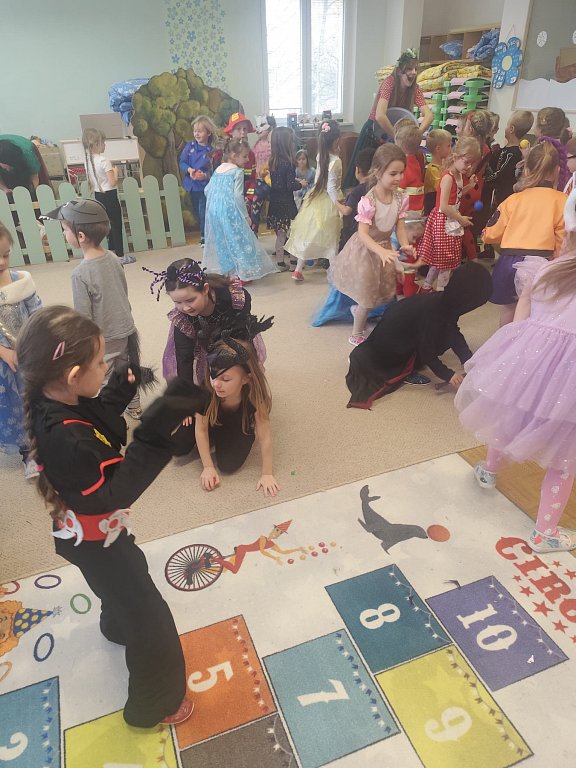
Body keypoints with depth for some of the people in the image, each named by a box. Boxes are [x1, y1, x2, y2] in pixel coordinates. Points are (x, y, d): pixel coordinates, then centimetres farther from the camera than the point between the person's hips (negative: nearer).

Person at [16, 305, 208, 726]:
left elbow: (99, 428, 3)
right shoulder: (64, 438, -41)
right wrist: (155, 434, -44)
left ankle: (116, 627, 70)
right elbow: (115, 491, -36)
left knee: (130, 578, 37)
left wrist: (119, 393, -9)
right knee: (150, 620, 8)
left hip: (93, 531, 9)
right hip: (94, 540, -9)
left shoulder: (54, 403, -13)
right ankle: (153, 706, 33)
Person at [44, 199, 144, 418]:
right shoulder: (113, 258, -6)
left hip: (104, 339, -7)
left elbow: (83, 317, -20)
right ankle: (134, 407, 42)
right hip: (126, 329, 7)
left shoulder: (80, 273, -25)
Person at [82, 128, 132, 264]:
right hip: (109, 196, -8)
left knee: (109, 224, 19)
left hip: (98, 195, 8)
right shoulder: (104, 160, -19)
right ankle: (120, 256, 7)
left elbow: (91, 182, 11)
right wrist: (115, 171, -5)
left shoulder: (87, 159, 4)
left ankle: (112, 251, 25)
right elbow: (113, 183, -21)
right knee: (117, 225, 2)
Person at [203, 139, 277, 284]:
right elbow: (238, 196, -17)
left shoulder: (218, 169, 12)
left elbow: (207, 190, 14)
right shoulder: (238, 172, -10)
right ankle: (244, 274, 5)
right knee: (238, 239, 2)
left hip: (214, 211, 7)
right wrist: (246, 216, -10)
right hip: (230, 212, -7)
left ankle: (225, 271, 26)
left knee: (221, 240, 17)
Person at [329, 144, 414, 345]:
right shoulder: (369, 201, -27)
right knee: (367, 299, 6)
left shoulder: (400, 198, -9)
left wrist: (405, 245, -26)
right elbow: (362, 234, -31)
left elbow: (400, 226, -6)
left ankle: (359, 311, 45)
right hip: (366, 249, -6)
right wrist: (381, 251, -45)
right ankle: (356, 335, 26)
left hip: (385, 248, 6)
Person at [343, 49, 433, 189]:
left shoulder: (414, 88, -7)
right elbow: (380, 116, -38)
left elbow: (428, 114, -18)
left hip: (392, 134, 5)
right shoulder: (389, 82, -23)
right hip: (374, 132, -5)